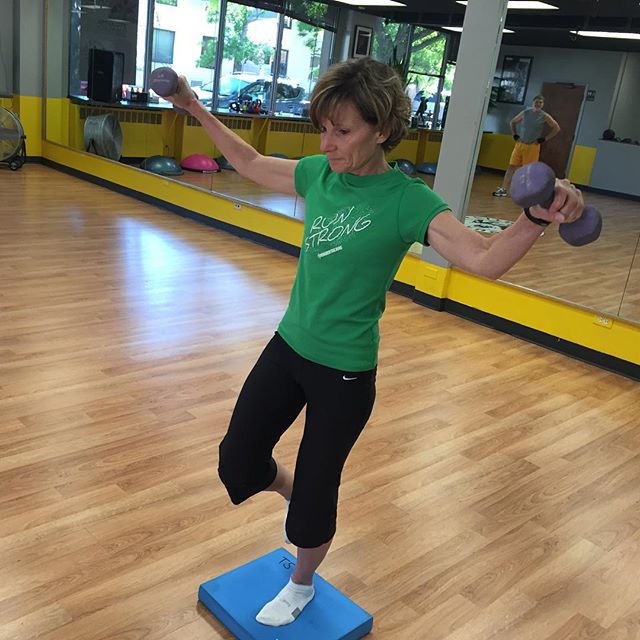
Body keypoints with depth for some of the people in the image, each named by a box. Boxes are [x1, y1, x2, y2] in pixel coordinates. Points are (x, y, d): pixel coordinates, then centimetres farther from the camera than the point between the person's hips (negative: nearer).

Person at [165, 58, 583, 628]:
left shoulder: (407, 201, -18)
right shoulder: (320, 174, -2)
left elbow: (485, 259, -30)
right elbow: (251, 164, 15)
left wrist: (536, 220, -48)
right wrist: (201, 113, 18)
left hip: (344, 372, -5)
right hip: (289, 346, 5)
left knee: (313, 501, 11)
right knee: (238, 463, 13)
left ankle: (301, 586, 43)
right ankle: (292, 489, 47)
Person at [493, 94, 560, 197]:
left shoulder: (545, 117, -3)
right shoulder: (525, 113, 4)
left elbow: (556, 128, 0)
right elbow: (513, 122, 18)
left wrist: (543, 139, -5)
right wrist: (515, 136, 7)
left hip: (533, 147, -3)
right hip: (520, 144, 3)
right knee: (511, 166, 0)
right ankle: (504, 189, 3)